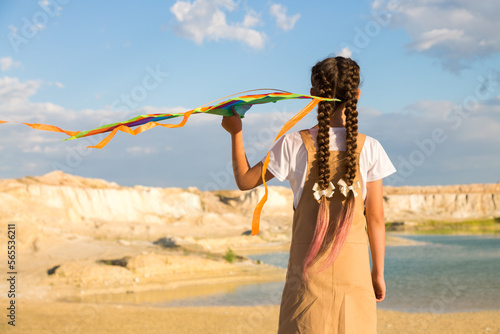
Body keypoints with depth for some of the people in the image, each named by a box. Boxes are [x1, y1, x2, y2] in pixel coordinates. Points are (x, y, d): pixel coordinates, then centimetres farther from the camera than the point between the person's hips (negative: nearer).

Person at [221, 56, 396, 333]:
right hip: (354, 266, 1)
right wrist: (378, 272, 9)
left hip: (308, 264, 0)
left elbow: (245, 180, 5)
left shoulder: (294, 145, -6)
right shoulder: (368, 148, -4)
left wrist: (235, 134, 16)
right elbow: (376, 218, -1)